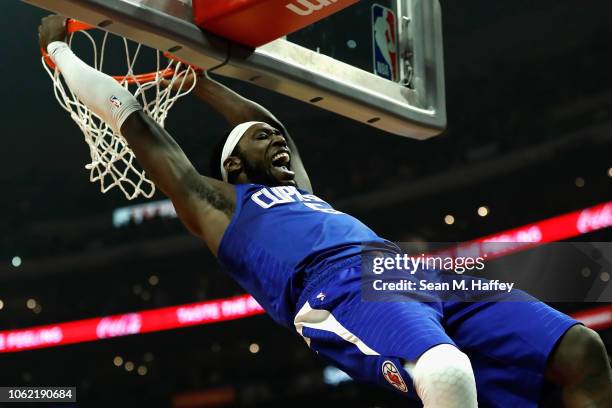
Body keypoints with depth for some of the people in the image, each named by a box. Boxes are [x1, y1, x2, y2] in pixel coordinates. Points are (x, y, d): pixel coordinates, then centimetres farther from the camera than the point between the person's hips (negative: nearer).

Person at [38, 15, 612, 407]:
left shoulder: (301, 192, 40)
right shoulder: (217, 202, 23)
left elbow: (271, 122, 57)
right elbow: (133, 120, 24)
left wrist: (199, 81, 61)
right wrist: (59, 49, 32)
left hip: (411, 276, 8)